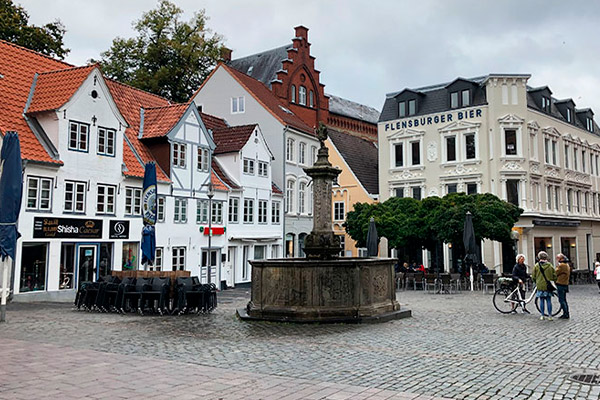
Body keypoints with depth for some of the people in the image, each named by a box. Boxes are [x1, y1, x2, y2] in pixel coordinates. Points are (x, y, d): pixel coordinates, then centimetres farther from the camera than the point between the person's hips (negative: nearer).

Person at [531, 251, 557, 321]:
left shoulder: (536, 266, -4)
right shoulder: (550, 265, -3)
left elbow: (533, 277, 1)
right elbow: (554, 276, 2)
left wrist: (536, 282, 19)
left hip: (540, 286, 0)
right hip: (548, 286, 0)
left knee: (542, 300, 7)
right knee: (548, 300, 5)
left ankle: (542, 316, 10)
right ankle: (550, 316, 5)